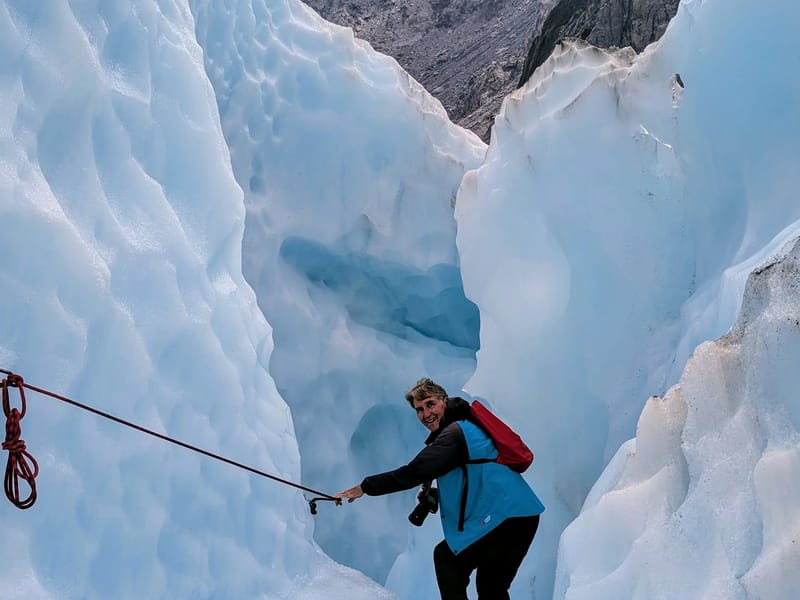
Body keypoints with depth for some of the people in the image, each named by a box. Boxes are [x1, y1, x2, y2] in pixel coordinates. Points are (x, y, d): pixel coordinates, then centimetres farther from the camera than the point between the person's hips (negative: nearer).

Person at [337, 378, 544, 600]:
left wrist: (365, 487, -15)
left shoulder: (455, 433, -12)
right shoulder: (468, 426, 19)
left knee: (446, 557, 1)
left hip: (503, 515, -10)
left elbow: (415, 471, -20)